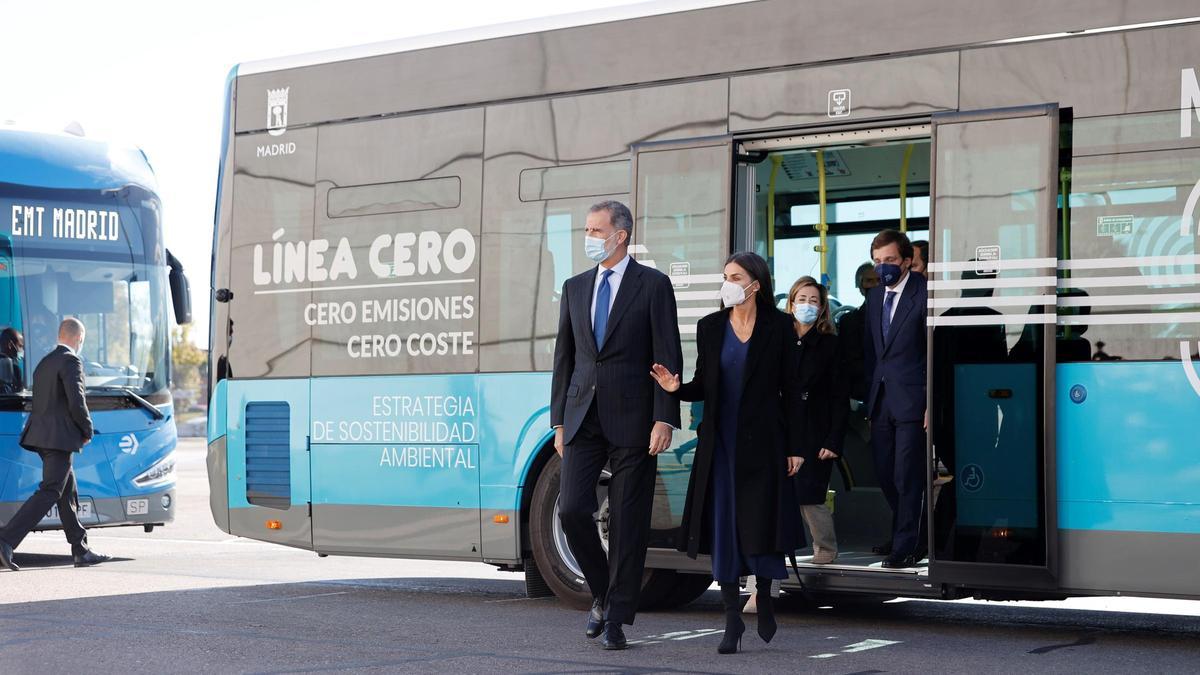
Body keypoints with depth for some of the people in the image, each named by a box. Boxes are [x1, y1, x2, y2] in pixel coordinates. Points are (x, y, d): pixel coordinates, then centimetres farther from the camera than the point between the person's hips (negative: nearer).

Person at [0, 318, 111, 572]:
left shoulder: (44, 363, 18)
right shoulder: (71, 361, -10)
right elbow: (76, 402, -18)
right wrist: (87, 431, -3)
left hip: (42, 436, 9)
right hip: (60, 438, -9)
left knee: (68, 494, 12)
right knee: (49, 492, -11)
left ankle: (81, 551, 15)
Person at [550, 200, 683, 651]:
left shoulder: (653, 285, -1)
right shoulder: (575, 288, 13)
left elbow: (668, 357, -5)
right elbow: (564, 357, 15)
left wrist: (664, 419, -13)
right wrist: (559, 421, 10)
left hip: (632, 422, -4)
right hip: (583, 421, 4)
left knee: (627, 522, 0)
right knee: (572, 509, -6)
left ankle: (616, 618, 8)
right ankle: (602, 594, 17)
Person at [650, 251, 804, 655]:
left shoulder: (778, 326, -2)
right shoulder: (710, 327, 6)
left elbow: (790, 389, -1)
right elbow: (704, 387, 10)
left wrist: (794, 447, -4)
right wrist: (677, 388, -12)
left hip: (763, 441, -2)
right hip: (721, 441, 3)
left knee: (760, 525, -2)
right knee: (723, 528, 1)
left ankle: (764, 598, 25)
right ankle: (732, 618, 9)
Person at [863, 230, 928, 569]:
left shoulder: (924, 295, -8)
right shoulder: (875, 296, 14)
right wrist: (869, 399, 12)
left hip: (911, 399, -7)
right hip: (881, 399, 7)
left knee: (907, 477, -3)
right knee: (886, 476, 11)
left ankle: (905, 547, 6)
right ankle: (907, 534, 27)